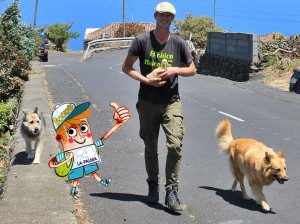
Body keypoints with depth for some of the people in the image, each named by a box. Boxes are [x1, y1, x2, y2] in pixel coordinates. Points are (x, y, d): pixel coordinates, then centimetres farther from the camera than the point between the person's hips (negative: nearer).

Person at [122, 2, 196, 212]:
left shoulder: (179, 43, 1)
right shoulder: (142, 40, -3)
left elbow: (192, 70, 9)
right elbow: (126, 67, 1)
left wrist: (175, 70, -10)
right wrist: (146, 80, -13)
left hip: (172, 102, 0)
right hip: (147, 103, 0)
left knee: (175, 145, -15)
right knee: (151, 148, 12)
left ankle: (172, 192, -7)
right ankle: (153, 186, 31)